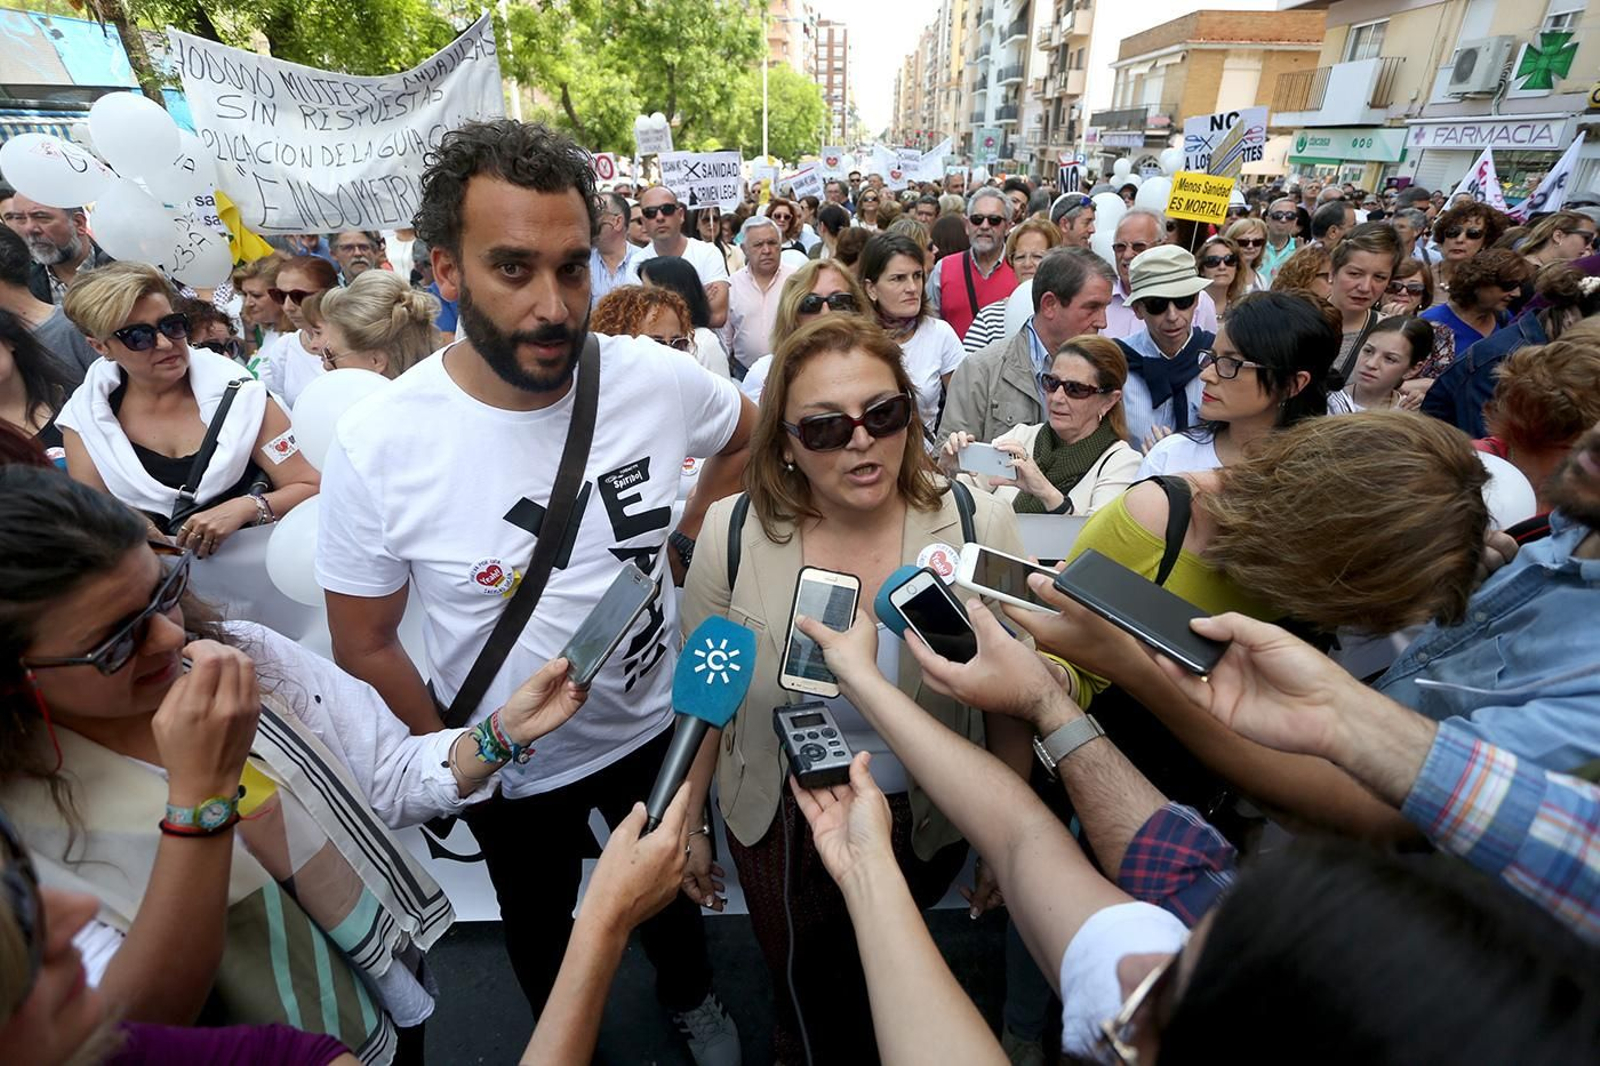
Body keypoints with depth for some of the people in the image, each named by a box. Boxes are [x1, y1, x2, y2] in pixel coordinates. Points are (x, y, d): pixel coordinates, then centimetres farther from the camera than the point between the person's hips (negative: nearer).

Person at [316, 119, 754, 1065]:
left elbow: (745, 434, 3)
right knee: (540, 931, 29)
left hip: (655, 728, 2)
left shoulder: (655, 378, -20)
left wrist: (688, 541, -5)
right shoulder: (376, 444, -24)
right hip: (510, 772, -1)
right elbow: (365, 645, -11)